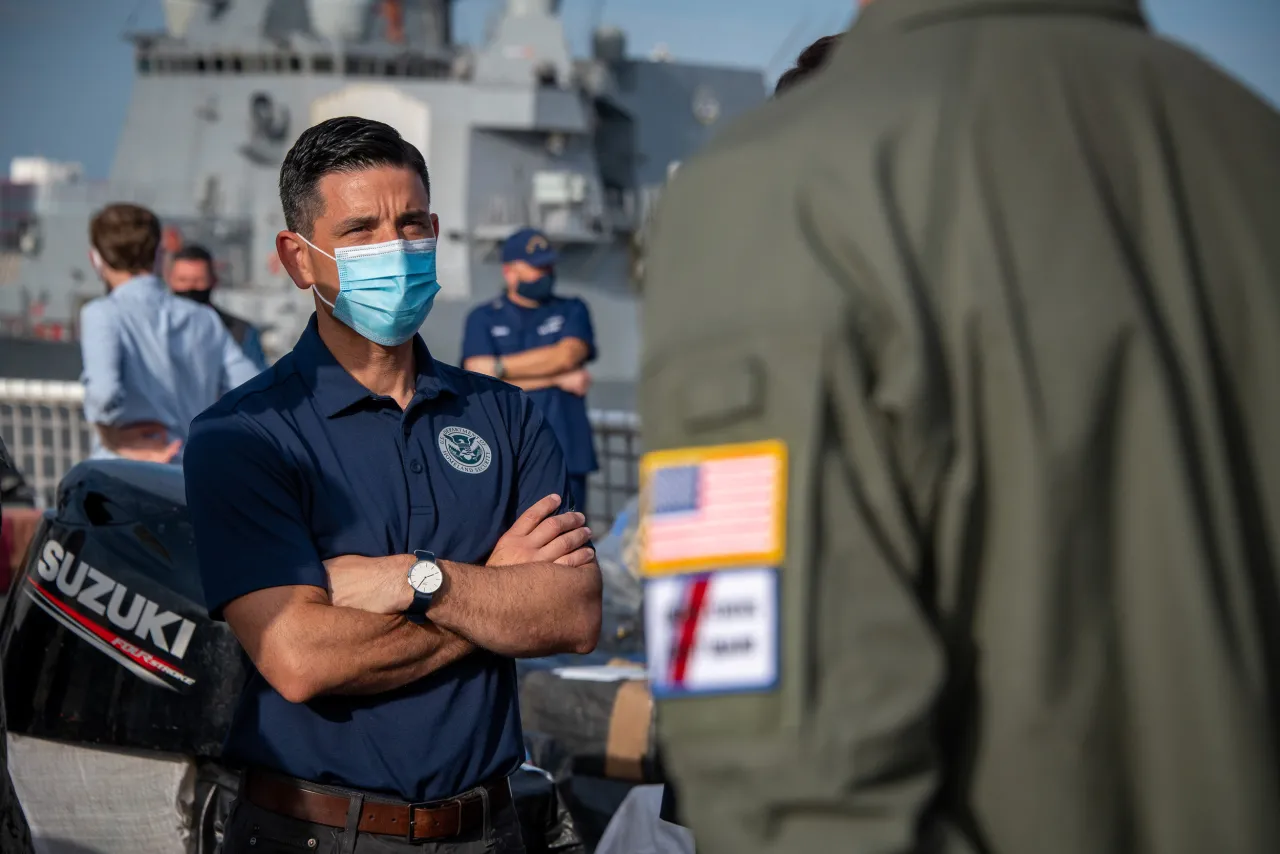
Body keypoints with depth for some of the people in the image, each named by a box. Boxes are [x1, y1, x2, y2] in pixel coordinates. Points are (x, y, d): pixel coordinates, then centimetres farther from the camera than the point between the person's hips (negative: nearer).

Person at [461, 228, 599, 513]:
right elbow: (479, 379, -4)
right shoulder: (483, 318, 11)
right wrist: (557, 379, -6)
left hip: (566, 456, 1)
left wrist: (500, 367, -6)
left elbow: (566, 355, -5)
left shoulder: (572, 311, 14)